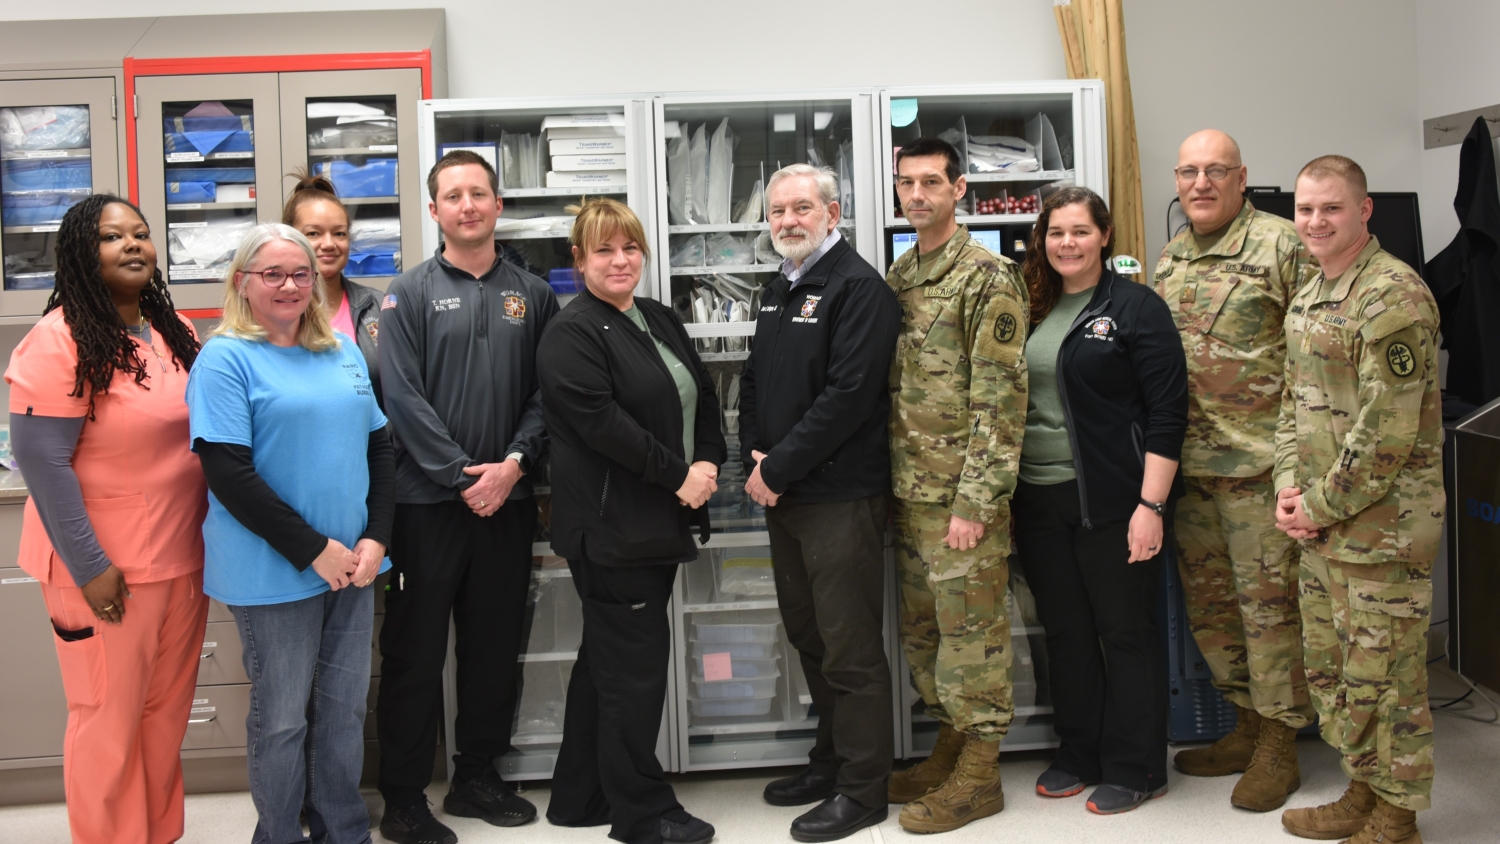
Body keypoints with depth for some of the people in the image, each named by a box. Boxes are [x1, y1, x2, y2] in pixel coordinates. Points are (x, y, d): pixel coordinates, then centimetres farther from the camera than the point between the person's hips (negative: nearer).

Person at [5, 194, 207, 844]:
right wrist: (89, 566, -17)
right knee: (110, 721, 5)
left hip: (183, 558, 7)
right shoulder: (59, 340, -14)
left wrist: (209, 535, 13)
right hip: (105, 569, -6)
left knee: (166, 711, 16)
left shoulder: (176, 333, 7)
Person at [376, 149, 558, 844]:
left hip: (508, 498, 3)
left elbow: (547, 391, 4)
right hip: (428, 500, -3)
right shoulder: (409, 294, 1)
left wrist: (515, 462, -10)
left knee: (495, 646, 12)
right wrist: (463, 473, -14)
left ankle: (478, 777, 27)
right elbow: (403, 396, -8)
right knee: (415, 653, 2)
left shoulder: (531, 294, 10)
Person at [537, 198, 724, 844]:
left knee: (607, 659, 16)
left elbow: (703, 396, 14)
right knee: (634, 663, -2)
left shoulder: (660, 321, 14)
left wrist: (708, 461, -4)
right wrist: (678, 476, -17)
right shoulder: (571, 335, -11)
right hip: (610, 525, -9)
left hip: (660, 521, 9)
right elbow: (603, 422, -20)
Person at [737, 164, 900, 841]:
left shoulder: (858, 287, -11)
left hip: (840, 497, -9)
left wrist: (779, 467, -16)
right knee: (807, 634, 18)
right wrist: (753, 459, 2)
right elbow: (755, 379, 19)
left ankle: (862, 789, 11)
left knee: (850, 648, -1)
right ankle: (830, 759, 33)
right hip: (782, 496, 9)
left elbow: (849, 393, -20)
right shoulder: (778, 291, 16)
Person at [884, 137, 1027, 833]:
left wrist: (975, 500, -18)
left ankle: (979, 775, 14)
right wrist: (895, 481, 12)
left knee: (971, 631, 1)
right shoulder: (898, 277, 13)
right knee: (921, 628, 15)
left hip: (962, 494, -8)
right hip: (908, 490, 8)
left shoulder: (988, 278, -11)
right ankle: (949, 747, 31)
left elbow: (1000, 398, -15)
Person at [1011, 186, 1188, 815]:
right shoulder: (1032, 310, 11)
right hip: (1038, 501, 6)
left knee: (1126, 632, 5)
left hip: (1111, 502, -5)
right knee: (1065, 632, 14)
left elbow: (1167, 412, -10)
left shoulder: (1136, 308, -5)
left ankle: (1135, 769, 18)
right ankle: (1079, 755, 28)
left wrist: (1151, 505, -16)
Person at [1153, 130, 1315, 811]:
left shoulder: (1281, 246, -7)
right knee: (1207, 600, 14)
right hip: (1187, 465, 7)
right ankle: (1247, 723, 30)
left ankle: (1278, 747, 13)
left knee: (1268, 599, 0)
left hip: (1258, 461, -7)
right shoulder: (1170, 260, 14)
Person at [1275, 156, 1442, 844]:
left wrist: (1320, 506, -15)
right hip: (1322, 524, 9)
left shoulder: (1393, 296, -17)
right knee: (1329, 666, 17)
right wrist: (1289, 489, 3)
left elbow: (1387, 432, -21)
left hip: (1383, 523, -9)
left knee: (1383, 676, 2)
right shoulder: (1307, 298, 12)